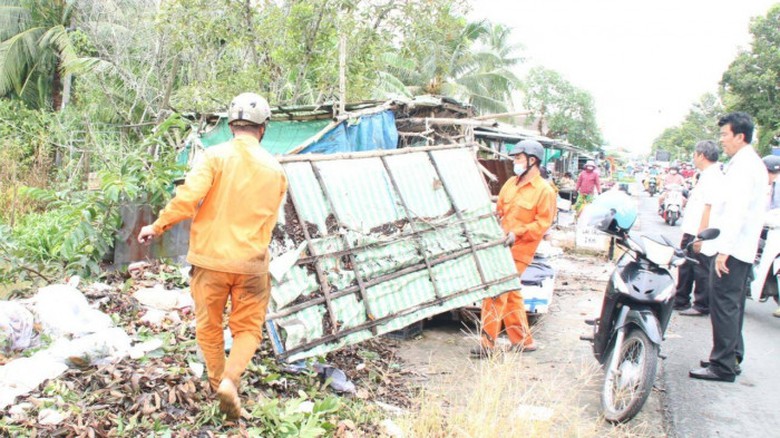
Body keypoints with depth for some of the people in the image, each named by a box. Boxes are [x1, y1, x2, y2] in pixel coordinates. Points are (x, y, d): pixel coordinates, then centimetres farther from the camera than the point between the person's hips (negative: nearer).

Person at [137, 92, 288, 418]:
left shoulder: (216, 156, -7)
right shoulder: (275, 171, 3)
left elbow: (188, 195, -18)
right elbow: (268, 223, 8)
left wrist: (158, 226, -5)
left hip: (209, 258, -1)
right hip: (251, 262, 1)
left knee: (209, 325, 18)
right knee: (248, 328, 11)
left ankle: (218, 380, 29)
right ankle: (231, 379, -11)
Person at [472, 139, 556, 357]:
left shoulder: (544, 191, -8)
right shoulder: (511, 183, 12)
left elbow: (543, 223, -12)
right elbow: (498, 208, 18)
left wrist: (517, 233, -20)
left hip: (518, 251, -7)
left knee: (496, 292, -11)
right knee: (511, 294, 13)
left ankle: (487, 343, -4)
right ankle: (523, 340, 24)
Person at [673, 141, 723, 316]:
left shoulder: (712, 177, -17)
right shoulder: (706, 175, 15)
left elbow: (710, 208, -23)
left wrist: (700, 236, -25)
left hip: (701, 234, -10)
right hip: (691, 231, 10)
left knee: (702, 271, 0)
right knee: (685, 268, 17)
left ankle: (702, 306, 10)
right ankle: (680, 301, 28)